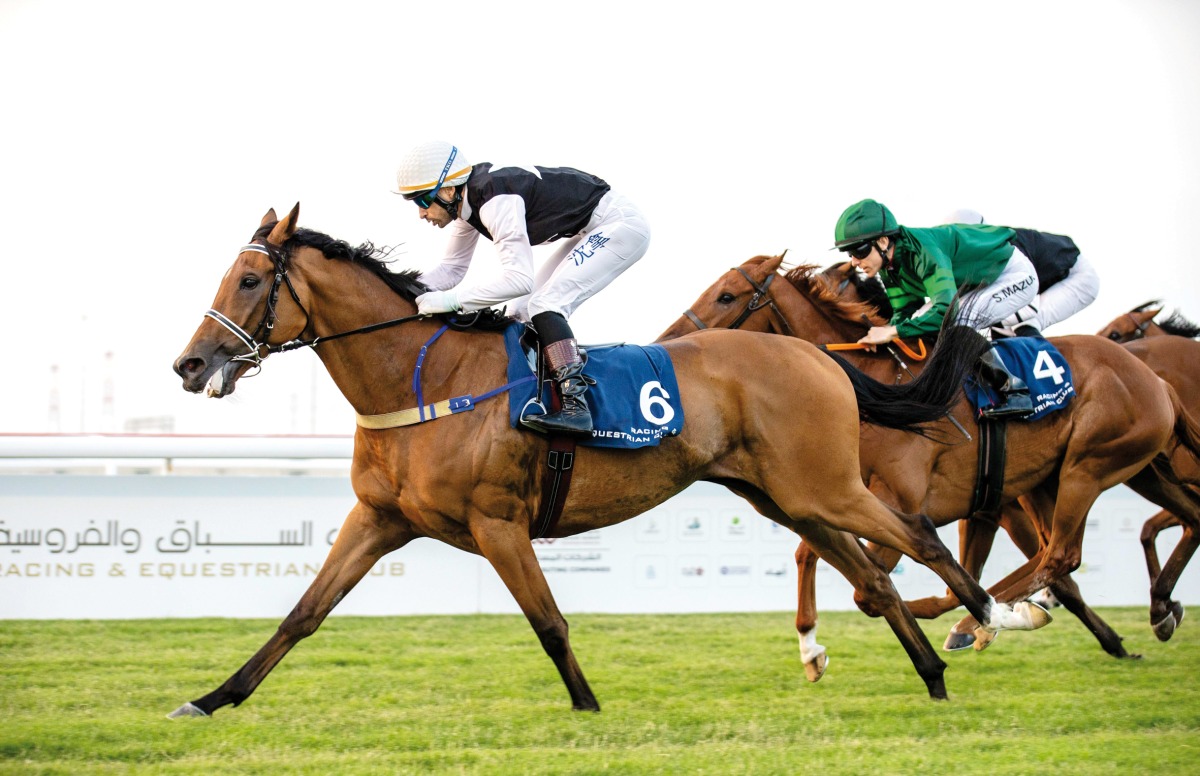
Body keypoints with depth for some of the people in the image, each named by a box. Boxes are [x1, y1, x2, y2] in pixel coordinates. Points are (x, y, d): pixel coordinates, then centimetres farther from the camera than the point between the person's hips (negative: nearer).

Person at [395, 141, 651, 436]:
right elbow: (452, 269, 11)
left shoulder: (496, 201, -30)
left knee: (544, 304, -23)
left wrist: (450, 300, -35)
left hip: (621, 224, -11)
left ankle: (574, 405, -30)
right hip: (592, 232, 11)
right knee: (521, 311, 7)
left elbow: (519, 280, -36)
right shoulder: (467, 202, 1)